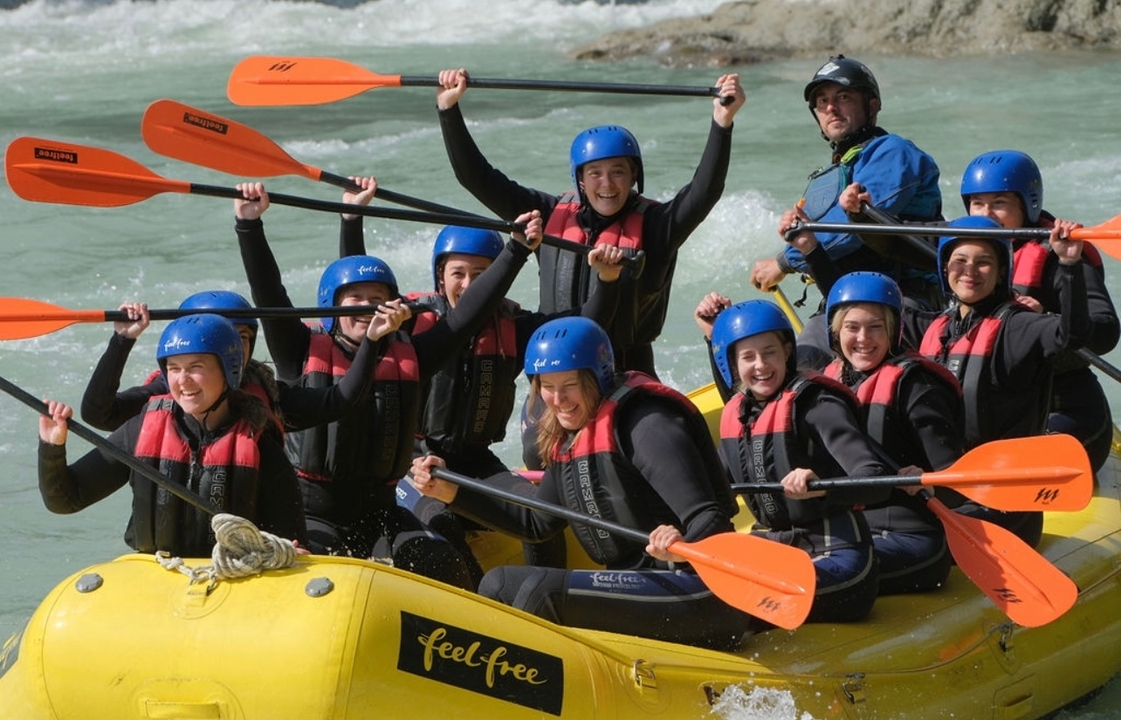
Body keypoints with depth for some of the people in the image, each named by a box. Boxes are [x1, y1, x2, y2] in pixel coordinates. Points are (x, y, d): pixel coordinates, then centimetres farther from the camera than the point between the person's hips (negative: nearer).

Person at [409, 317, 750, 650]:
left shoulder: (646, 424, -15)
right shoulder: (569, 436, 12)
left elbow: (709, 523, -23)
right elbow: (537, 520, 24)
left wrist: (683, 548, -46)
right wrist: (451, 491, 17)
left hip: (702, 598, -10)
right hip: (637, 588, 10)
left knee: (544, 590, -23)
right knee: (500, 584, 11)